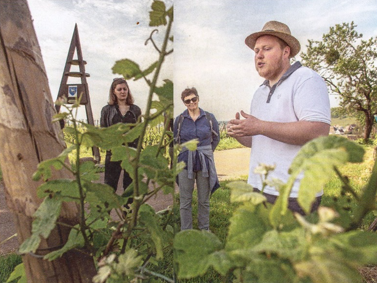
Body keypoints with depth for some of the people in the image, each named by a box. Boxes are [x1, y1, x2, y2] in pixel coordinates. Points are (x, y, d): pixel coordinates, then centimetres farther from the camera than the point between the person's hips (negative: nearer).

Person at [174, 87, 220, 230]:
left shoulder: (209, 118, 1)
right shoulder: (179, 119, 0)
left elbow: (216, 138, 12)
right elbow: (175, 140, 12)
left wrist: (206, 151, 9)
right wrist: (187, 151, 8)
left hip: (205, 163, 0)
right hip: (185, 163, 0)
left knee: (204, 200, 12)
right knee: (185, 200, 7)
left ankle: (204, 229, 29)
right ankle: (185, 231, 22)